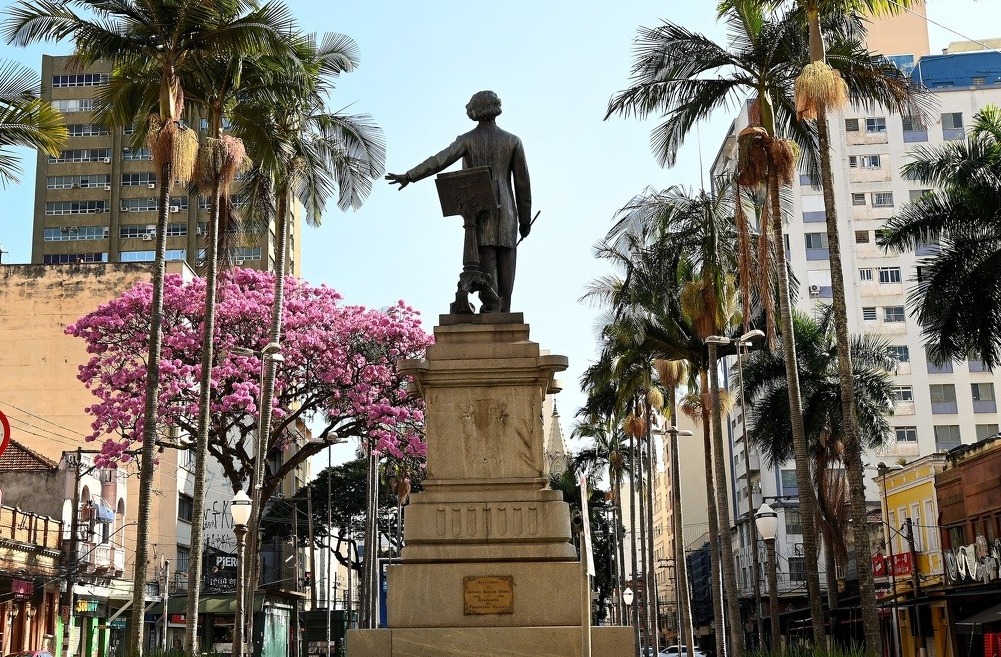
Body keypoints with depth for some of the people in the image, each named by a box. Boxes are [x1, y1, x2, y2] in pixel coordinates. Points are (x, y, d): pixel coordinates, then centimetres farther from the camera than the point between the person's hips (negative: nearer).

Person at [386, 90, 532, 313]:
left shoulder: (467, 140, 3)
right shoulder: (512, 141, 6)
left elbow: (439, 160, -11)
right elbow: (522, 183, 5)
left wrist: (409, 176, -11)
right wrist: (525, 219, 10)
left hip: (477, 210, -1)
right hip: (505, 212, 1)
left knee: (486, 264, -5)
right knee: (506, 265, 3)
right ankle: (504, 315, -1)